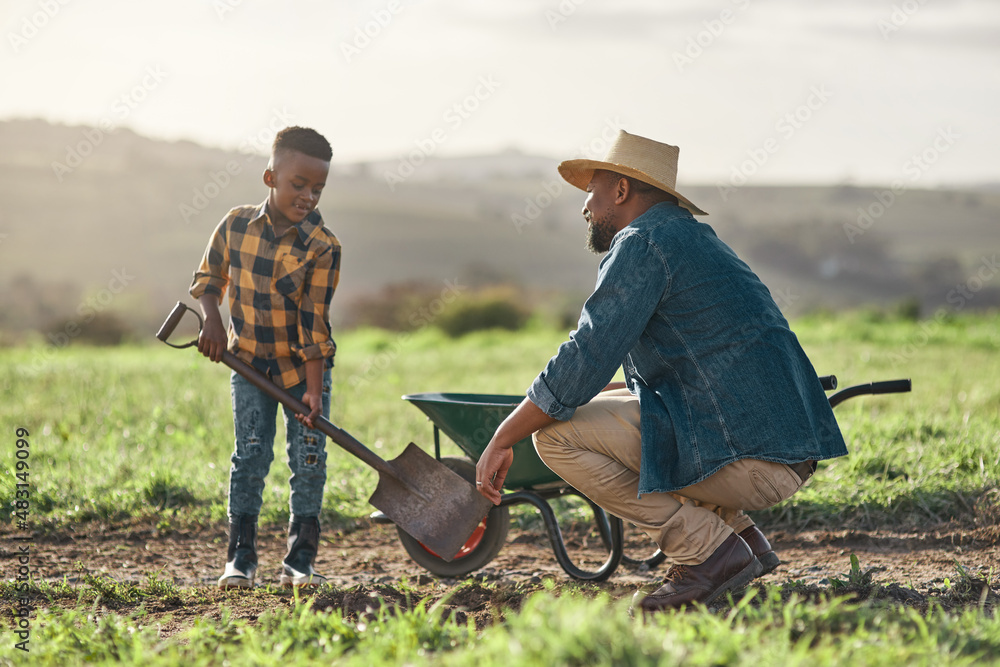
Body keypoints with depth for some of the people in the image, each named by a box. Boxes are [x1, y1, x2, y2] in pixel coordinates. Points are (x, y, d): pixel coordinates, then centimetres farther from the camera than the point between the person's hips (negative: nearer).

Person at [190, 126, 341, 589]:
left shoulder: (322, 247, -16)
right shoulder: (235, 226, -9)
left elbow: (314, 322, -17)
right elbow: (208, 278, 7)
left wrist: (314, 387, -21)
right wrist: (212, 320, -11)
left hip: (303, 365, -1)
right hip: (249, 358, 1)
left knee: (308, 459, -2)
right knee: (251, 452, -4)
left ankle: (300, 559, 7)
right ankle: (240, 557, 3)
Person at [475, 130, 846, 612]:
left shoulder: (643, 243, -7)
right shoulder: (694, 239, 24)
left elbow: (584, 362, -13)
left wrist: (503, 438, -3)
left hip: (748, 459, -10)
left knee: (556, 434, -8)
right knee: (603, 409, 28)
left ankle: (709, 551, -8)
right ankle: (741, 537, 15)